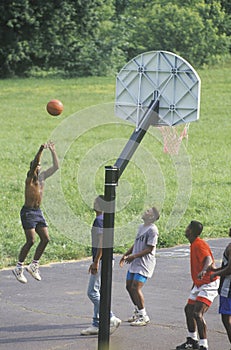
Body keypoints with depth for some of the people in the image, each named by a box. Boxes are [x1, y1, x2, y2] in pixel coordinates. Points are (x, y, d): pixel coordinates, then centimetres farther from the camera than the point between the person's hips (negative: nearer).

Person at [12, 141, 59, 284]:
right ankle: (19, 268, -4)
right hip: (28, 212, -7)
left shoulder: (42, 177, 10)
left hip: (38, 212, 7)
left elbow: (56, 167, 12)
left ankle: (34, 266, 13)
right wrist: (41, 150, -39)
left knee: (46, 239, 0)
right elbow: (34, 163, -27)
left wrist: (53, 151, 4)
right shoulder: (30, 177, -9)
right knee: (31, 240, -14)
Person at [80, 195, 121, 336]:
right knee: (97, 293, 11)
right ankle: (97, 325, 13)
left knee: (93, 292, -9)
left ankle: (112, 319, -8)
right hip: (104, 261, 10)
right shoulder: (106, 219, 16)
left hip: (101, 261, -10)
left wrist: (96, 262, -23)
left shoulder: (99, 220, -15)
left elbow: (101, 242, -22)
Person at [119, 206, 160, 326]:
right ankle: (137, 312, 28)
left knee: (136, 288, -16)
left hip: (145, 263, -9)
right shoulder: (141, 227, 14)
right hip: (134, 263, 9)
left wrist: (134, 256, -20)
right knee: (129, 287, 12)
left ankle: (143, 316, -8)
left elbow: (150, 249, -18)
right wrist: (126, 255, 18)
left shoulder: (152, 230, -14)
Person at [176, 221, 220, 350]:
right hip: (199, 284, 11)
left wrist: (204, 271, -58)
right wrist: (195, 284, 33)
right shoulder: (194, 244, 13)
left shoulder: (200, 244, -19)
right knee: (189, 310, 20)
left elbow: (209, 259, -37)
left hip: (209, 285, -11)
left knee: (197, 313, -21)